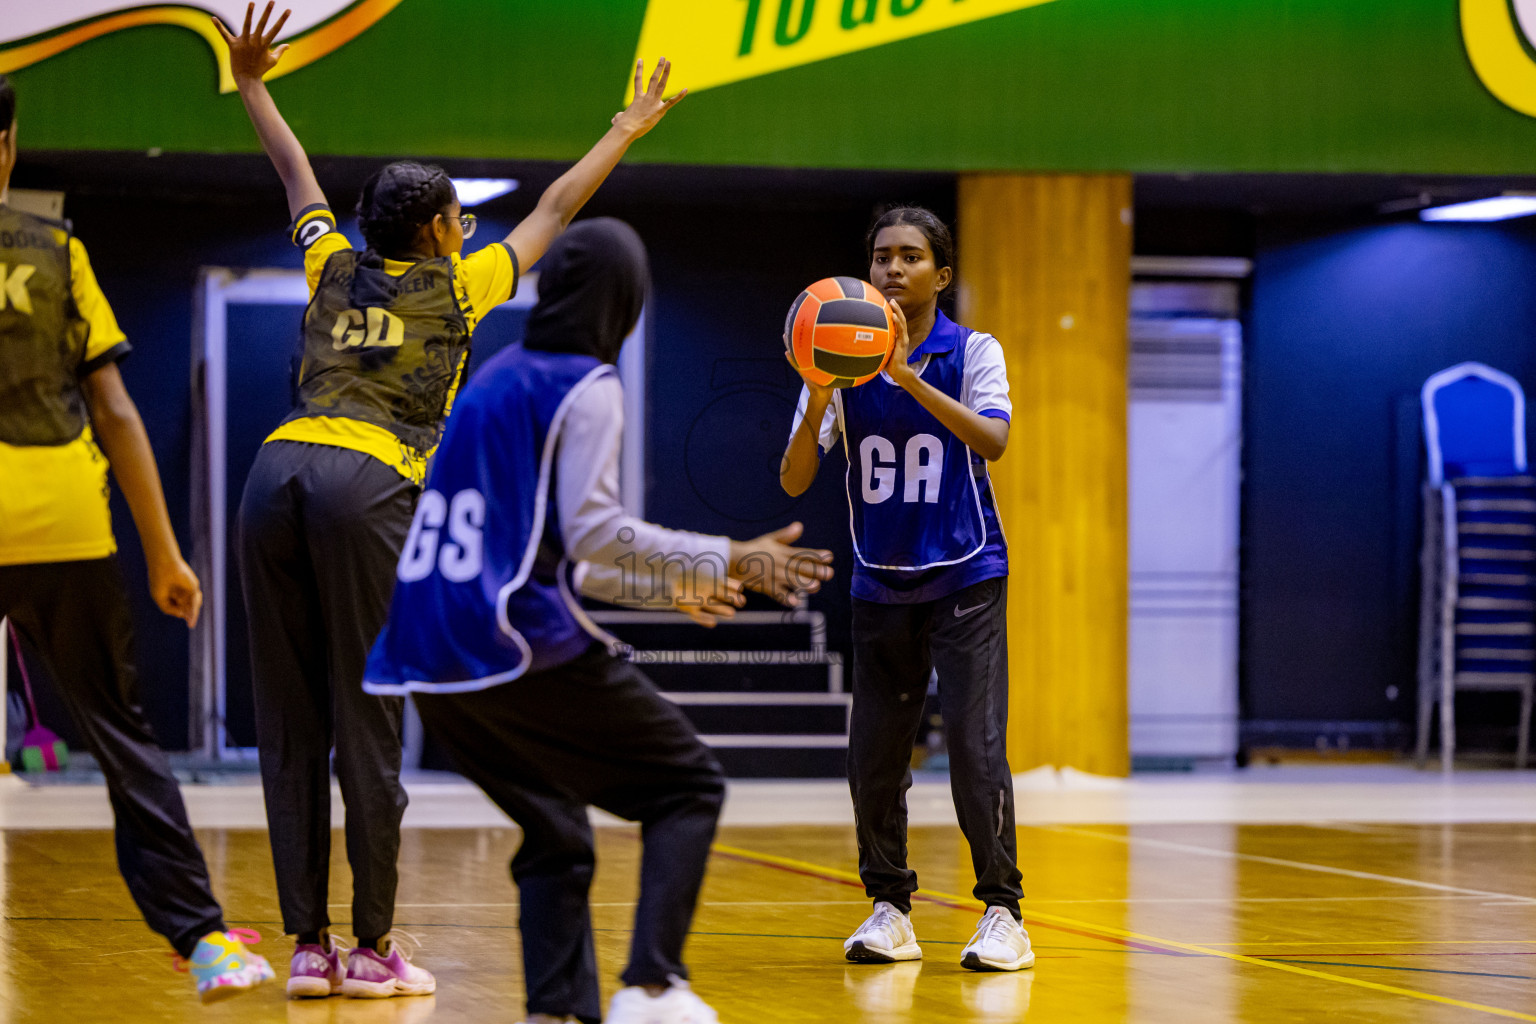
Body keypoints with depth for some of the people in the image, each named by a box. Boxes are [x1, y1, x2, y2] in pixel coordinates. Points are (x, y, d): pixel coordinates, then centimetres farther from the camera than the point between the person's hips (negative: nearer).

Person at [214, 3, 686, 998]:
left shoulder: (335, 270, 23)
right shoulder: (458, 286, 13)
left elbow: (297, 173, 38)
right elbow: (555, 210, 24)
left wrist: (252, 84, 52)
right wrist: (628, 131, 36)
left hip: (279, 469, 5)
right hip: (367, 483, -5)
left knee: (291, 726, 4)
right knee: (368, 724, -3)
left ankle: (309, 945, 4)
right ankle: (373, 950, -1)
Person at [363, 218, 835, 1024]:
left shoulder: (496, 379, 21)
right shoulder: (586, 387, -4)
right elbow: (593, 535, -13)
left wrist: (669, 586, 34)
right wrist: (725, 563, -8)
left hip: (433, 661, 8)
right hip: (527, 647, -7)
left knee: (554, 833, 18)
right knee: (687, 784, 6)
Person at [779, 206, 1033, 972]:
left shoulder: (973, 353, -6)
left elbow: (992, 440, -25)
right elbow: (794, 482, -6)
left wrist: (910, 376, -34)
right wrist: (818, 402, -24)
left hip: (965, 579, -3)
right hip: (880, 585, 3)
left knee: (976, 747, -12)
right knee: (873, 756, 1)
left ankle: (1002, 913, -3)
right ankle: (890, 909, 14)